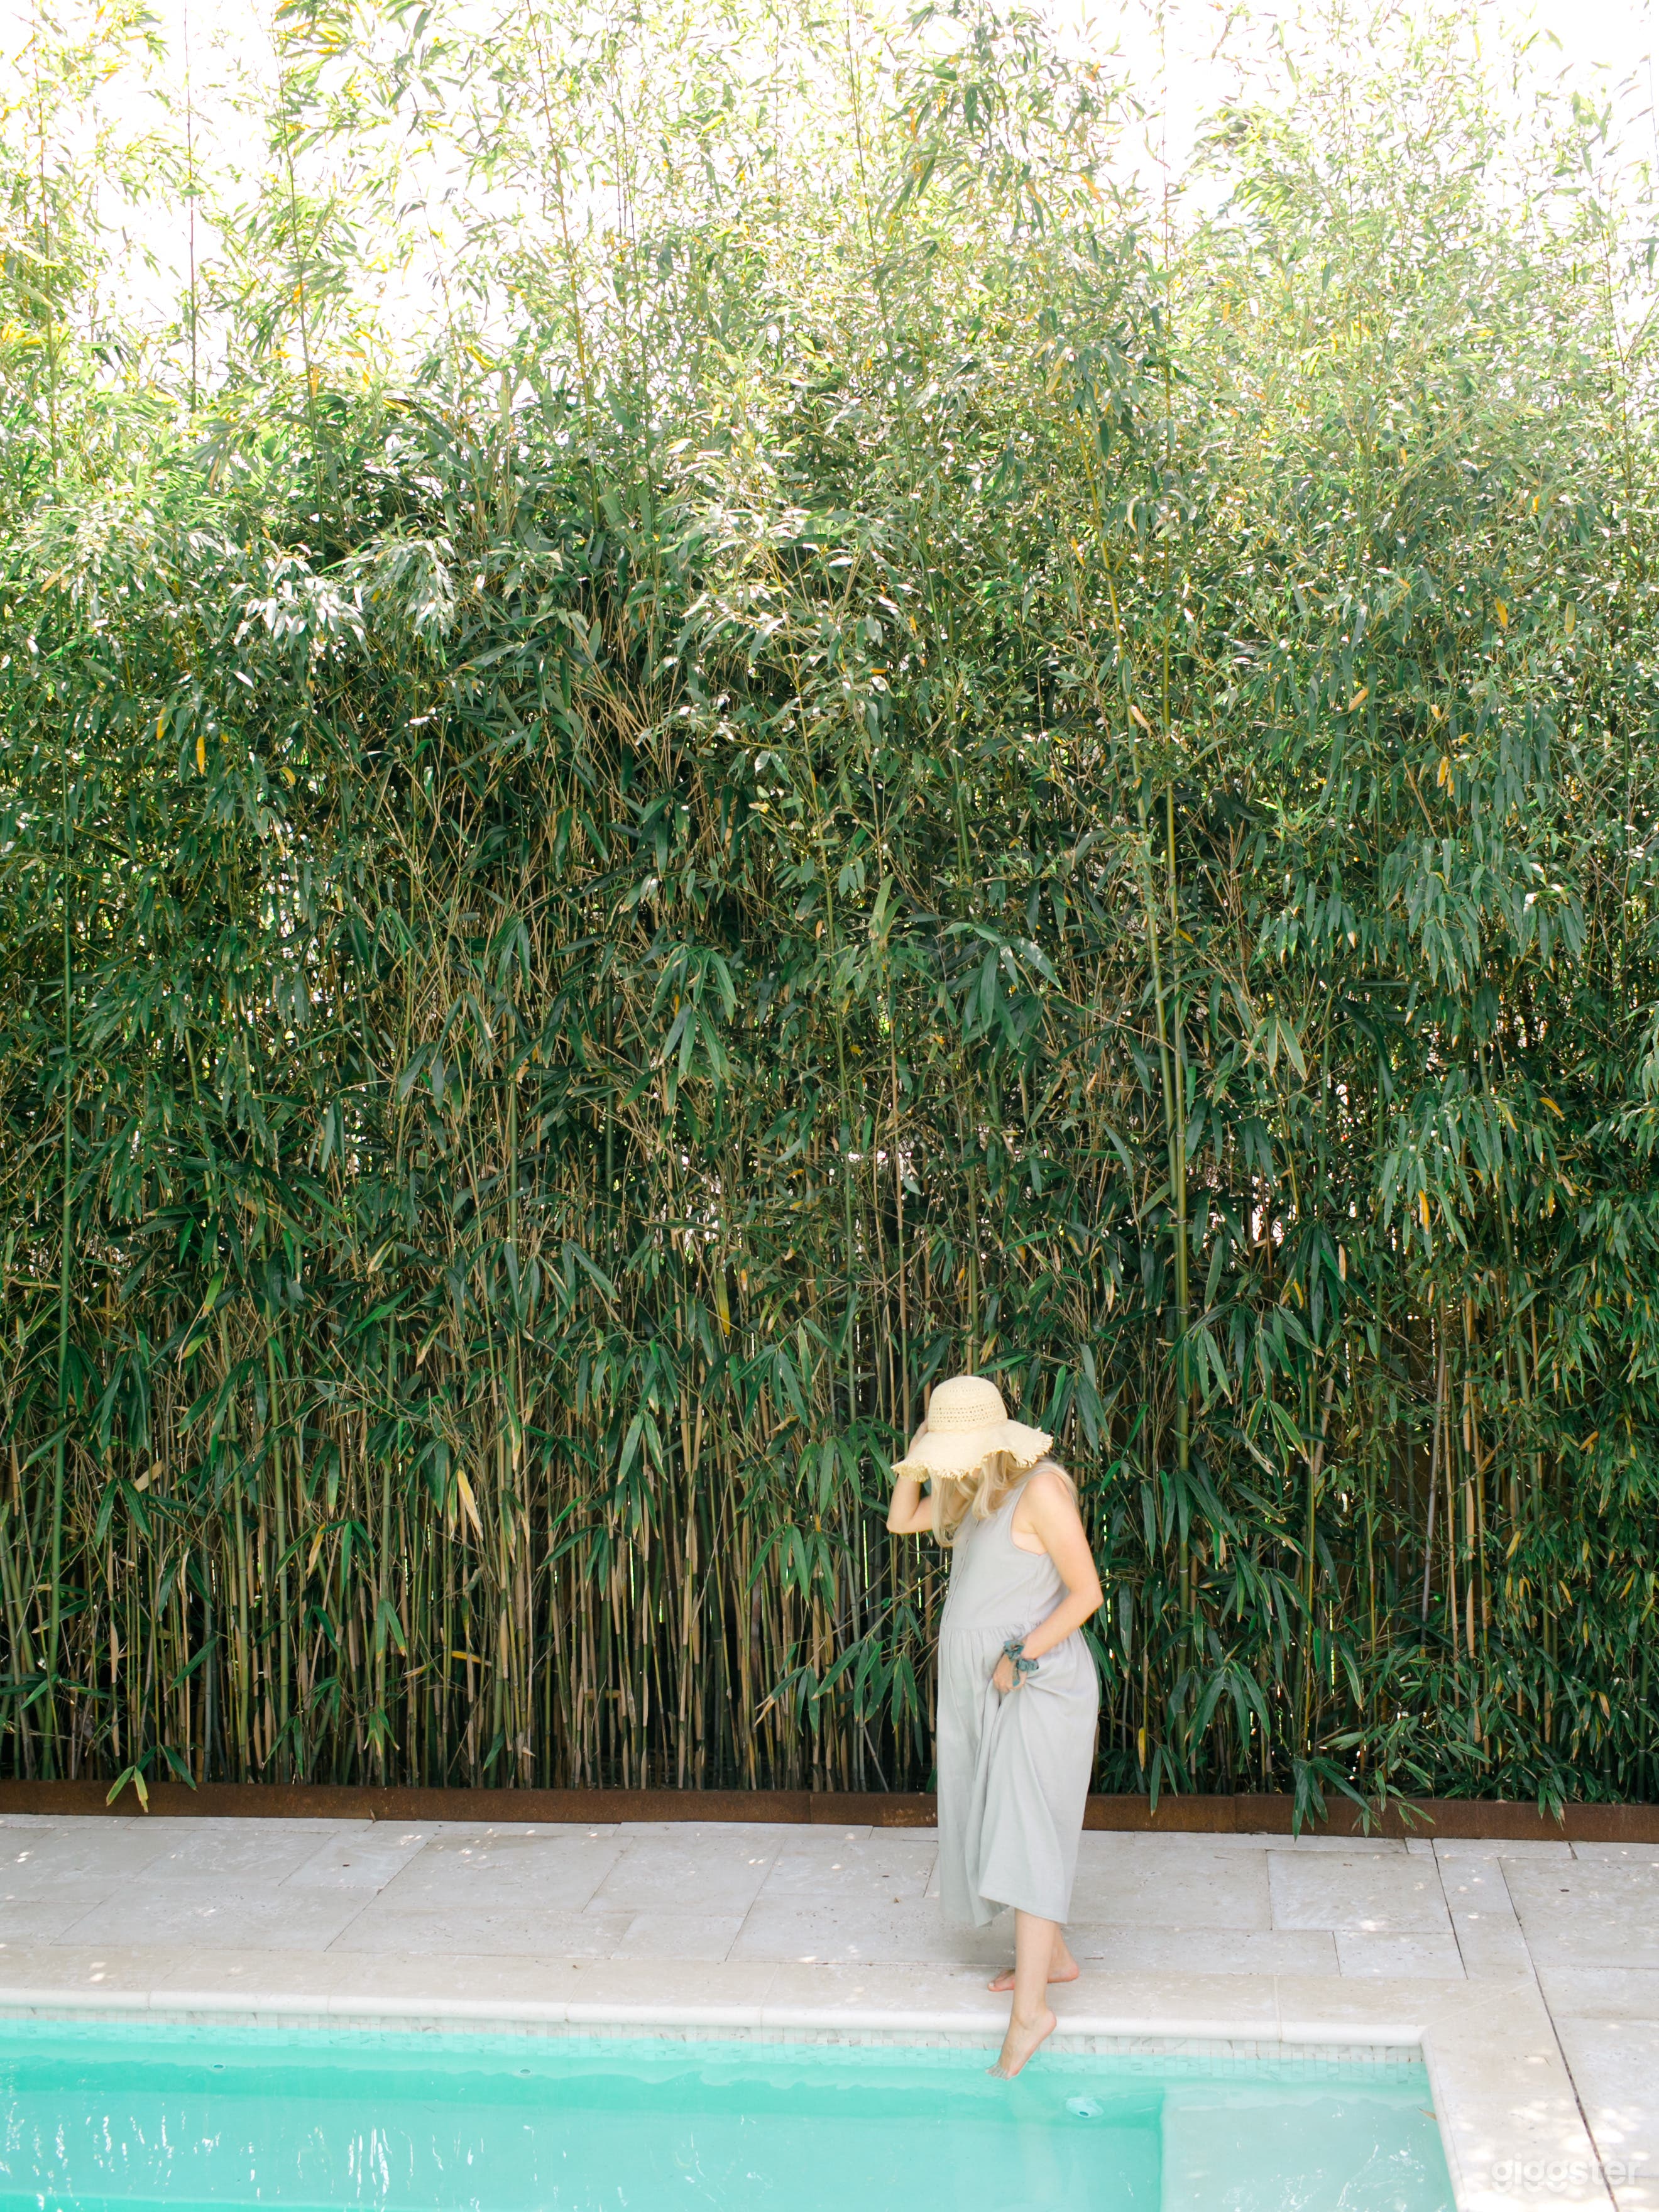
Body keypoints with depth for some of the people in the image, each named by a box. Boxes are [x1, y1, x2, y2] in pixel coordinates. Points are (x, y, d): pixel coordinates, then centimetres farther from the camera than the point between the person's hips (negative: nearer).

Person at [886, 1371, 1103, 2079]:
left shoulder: (1040, 1489, -17)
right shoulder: (976, 1490, 9)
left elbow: (1086, 1591, -17)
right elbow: (901, 1521, 20)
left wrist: (1024, 1655, -22)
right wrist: (914, 1465, 3)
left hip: (1037, 1683, -9)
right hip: (976, 1686, 9)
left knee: (1023, 1835, -13)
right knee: (989, 1828, 14)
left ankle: (1029, 2009, -13)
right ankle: (1053, 1957, 29)